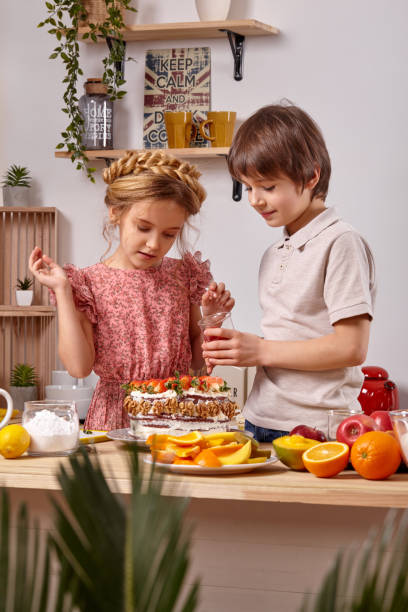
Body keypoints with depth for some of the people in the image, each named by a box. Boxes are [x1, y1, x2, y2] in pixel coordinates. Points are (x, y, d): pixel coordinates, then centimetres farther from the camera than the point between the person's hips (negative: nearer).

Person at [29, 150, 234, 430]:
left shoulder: (184, 275, 9)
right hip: (116, 417, -1)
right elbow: (79, 366, -10)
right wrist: (62, 290, -8)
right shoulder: (88, 282, 1)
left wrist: (211, 317, -1)